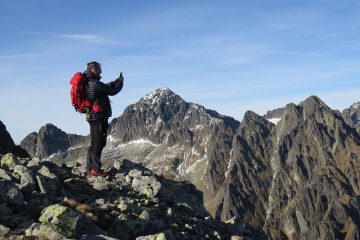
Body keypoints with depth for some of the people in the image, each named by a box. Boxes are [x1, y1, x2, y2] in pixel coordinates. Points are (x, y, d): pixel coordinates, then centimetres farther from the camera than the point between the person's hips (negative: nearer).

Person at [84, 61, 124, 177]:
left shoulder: (88, 83, 14)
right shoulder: (95, 83, -17)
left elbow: (107, 87, 22)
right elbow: (112, 91, -15)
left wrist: (117, 81, 15)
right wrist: (121, 82, 1)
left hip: (92, 117, 10)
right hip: (99, 117, -10)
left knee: (94, 143, 14)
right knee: (99, 143, -6)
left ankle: (90, 168, 18)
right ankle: (96, 169, -5)